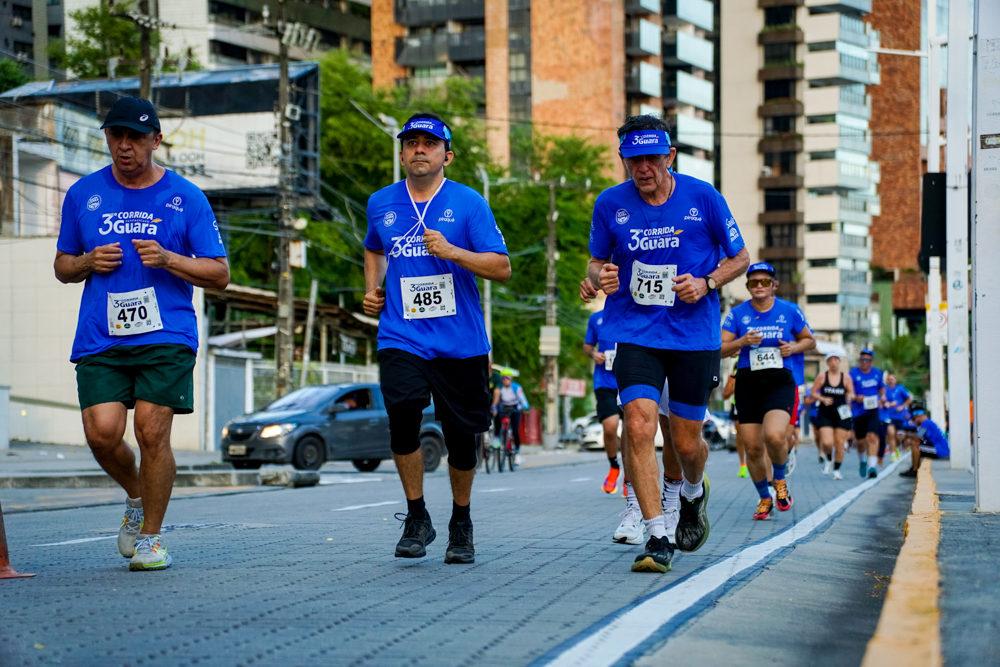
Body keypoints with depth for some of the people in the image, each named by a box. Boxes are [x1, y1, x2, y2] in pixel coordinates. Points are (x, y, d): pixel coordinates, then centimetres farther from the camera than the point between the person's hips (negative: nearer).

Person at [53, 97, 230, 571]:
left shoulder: (185, 197, 4)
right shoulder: (83, 195, 12)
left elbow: (219, 274, 5)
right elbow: (62, 267, 21)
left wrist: (167, 259, -11)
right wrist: (88, 262, -2)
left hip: (166, 336, -2)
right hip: (99, 338, 2)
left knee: (152, 431, -10)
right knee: (102, 432, -11)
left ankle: (150, 537, 8)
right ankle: (136, 497, 21)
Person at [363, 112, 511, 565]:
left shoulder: (468, 203, -1)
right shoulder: (381, 203, 10)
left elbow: (502, 268, -5)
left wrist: (452, 252, -18)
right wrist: (372, 289, 14)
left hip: (460, 341, -1)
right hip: (401, 337, 1)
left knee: (462, 436, 4)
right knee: (403, 413, -22)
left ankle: (461, 524, 28)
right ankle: (416, 518, -4)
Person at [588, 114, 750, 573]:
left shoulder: (702, 198, -4)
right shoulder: (610, 204, -1)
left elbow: (740, 257, 6)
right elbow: (596, 261, 14)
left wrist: (706, 283, -12)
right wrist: (599, 275, -10)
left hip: (694, 334, 0)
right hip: (636, 334, 0)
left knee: (685, 442, 7)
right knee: (639, 426, -19)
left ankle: (693, 493, 43)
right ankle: (657, 538, -11)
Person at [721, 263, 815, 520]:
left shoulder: (789, 311, 4)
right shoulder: (737, 314, 3)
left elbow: (809, 340, 16)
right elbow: (719, 349, 0)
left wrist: (794, 347, -5)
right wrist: (741, 342, -18)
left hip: (780, 383, -2)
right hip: (748, 383, 2)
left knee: (774, 436, -25)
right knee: (753, 447, 0)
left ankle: (780, 480, 5)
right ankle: (765, 499, 23)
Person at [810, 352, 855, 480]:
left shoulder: (846, 377, 4)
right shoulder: (822, 376, 0)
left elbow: (851, 394, 8)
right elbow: (812, 393, 3)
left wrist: (850, 396, -16)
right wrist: (823, 399, -14)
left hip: (841, 413, 1)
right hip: (825, 413, -1)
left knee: (840, 443, -1)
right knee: (827, 442, -15)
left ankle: (836, 469, 16)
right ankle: (829, 460, 18)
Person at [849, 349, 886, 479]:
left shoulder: (877, 373, 9)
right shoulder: (853, 374, -5)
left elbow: (881, 387, 26)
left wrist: (882, 396, 5)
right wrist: (855, 397, -25)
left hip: (872, 410, 1)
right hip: (858, 412, -1)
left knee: (872, 437, -18)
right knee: (861, 441, 8)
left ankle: (872, 466, -22)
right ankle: (862, 461, 39)